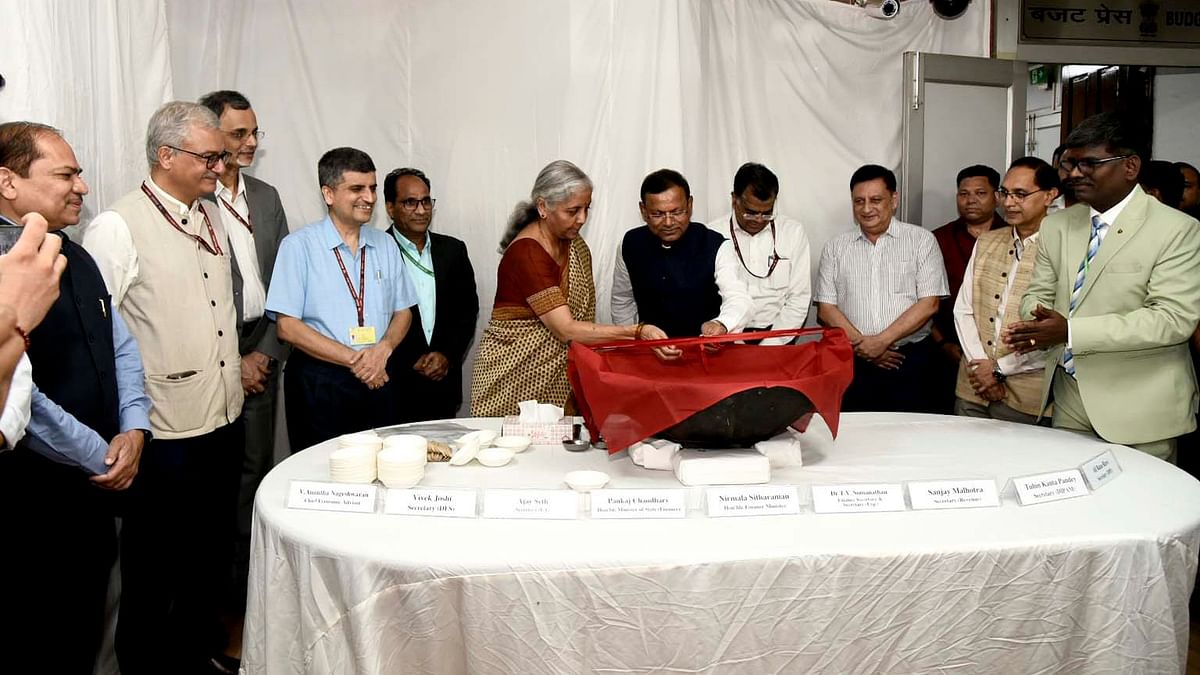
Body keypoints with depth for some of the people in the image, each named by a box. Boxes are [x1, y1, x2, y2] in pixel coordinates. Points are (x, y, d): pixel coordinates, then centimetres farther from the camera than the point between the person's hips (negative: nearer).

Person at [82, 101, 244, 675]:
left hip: (225, 420, 7)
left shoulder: (211, 221, 10)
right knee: (154, 574, 9)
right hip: (164, 433, -7)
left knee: (212, 560, 21)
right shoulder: (118, 227, -14)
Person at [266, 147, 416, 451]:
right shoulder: (299, 246, -6)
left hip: (377, 380, 4)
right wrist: (353, 359, -14)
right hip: (319, 383, -4)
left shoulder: (385, 245, 9)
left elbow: (403, 312, 11)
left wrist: (383, 349, -10)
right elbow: (288, 327, -10)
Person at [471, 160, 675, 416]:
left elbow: (582, 314, 6)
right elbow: (566, 329, -26)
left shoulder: (573, 244, 3)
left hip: (559, 377, 7)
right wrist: (639, 332, -31)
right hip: (514, 376, -7)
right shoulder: (526, 252, -21)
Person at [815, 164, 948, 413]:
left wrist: (881, 340, -11)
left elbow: (929, 303, -4)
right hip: (853, 362, 1)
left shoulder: (922, 240, 5)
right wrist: (862, 345, -9)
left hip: (910, 358, -1)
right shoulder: (835, 248, 10)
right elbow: (826, 308, 4)